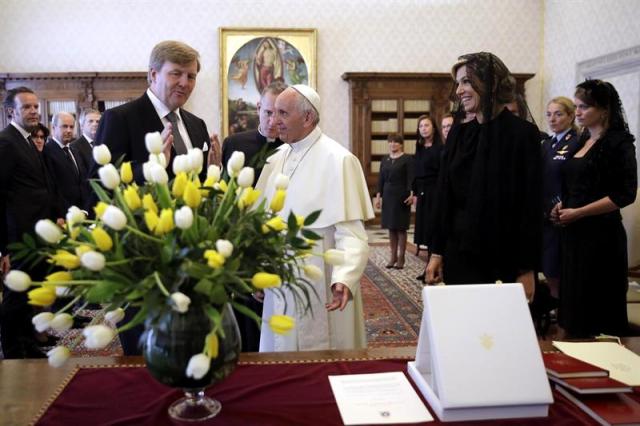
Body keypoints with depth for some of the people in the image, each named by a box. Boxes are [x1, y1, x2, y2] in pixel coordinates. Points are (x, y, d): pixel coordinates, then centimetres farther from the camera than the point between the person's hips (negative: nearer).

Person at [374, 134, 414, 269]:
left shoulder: (407, 159, -4)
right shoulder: (385, 160, 12)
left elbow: (411, 178, -12)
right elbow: (381, 179, 12)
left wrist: (411, 193, -24)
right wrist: (378, 195, 6)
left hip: (401, 196, -5)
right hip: (388, 196, 5)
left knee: (401, 228, -1)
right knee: (391, 227, 8)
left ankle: (401, 257, 7)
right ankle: (393, 256, 17)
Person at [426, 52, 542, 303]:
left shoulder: (522, 133, -7)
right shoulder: (458, 134, 7)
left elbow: (532, 206, -9)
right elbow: (444, 196, 9)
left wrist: (527, 269, -11)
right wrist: (437, 252, 6)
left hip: (504, 260, -4)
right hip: (459, 254, 4)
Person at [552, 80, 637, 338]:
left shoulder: (619, 142, -8)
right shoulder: (582, 141, 13)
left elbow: (626, 194, -15)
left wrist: (578, 212, -16)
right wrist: (562, 205, 3)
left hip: (601, 234, -7)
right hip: (574, 232, 7)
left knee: (598, 304, 2)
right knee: (574, 298, 10)